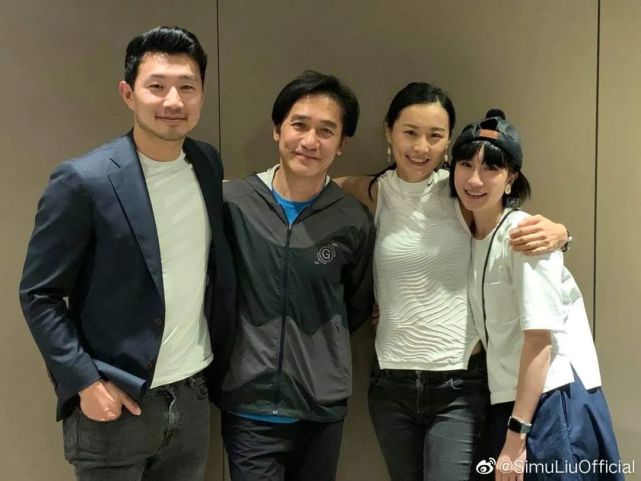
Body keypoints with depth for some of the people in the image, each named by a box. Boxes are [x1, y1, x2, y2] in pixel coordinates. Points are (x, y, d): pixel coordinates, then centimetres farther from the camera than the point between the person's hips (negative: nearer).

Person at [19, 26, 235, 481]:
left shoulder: (208, 163, 1)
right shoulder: (82, 181, -16)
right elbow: (39, 296, -10)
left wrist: (218, 355, 9)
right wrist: (85, 382, -15)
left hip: (193, 396, 5)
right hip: (115, 403, -5)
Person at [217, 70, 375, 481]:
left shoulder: (354, 221, -4)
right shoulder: (232, 202, -8)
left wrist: (317, 346, 5)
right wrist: (250, 347, 2)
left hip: (324, 407, 2)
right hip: (249, 406, -1)